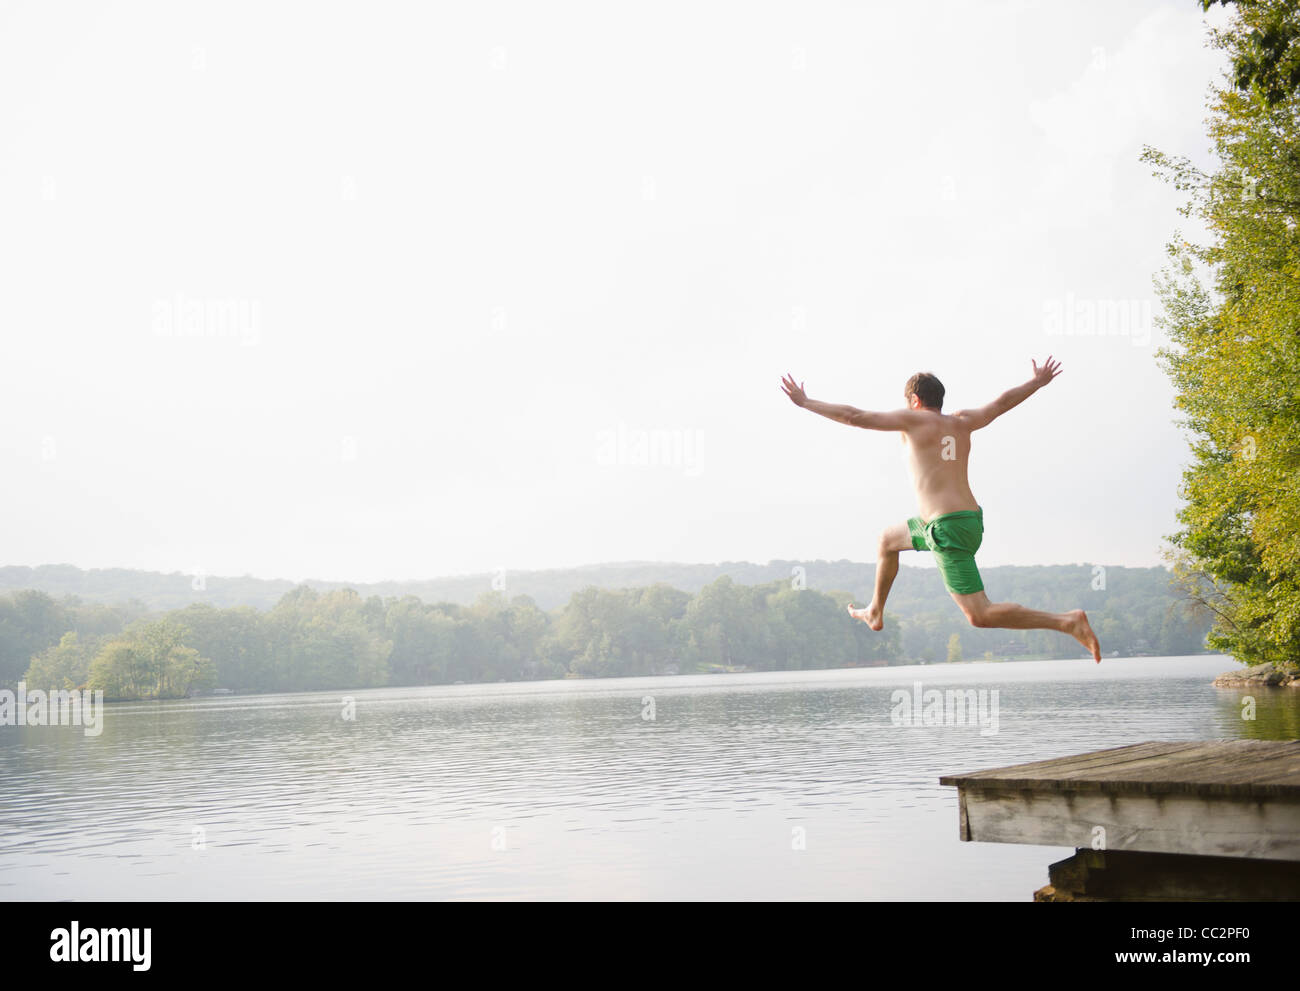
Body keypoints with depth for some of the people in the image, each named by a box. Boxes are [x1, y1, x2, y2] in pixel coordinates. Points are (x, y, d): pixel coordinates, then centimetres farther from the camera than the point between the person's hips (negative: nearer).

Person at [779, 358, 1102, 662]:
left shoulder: (914, 419, -7)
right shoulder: (961, 422, 10)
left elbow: (853, 416, -6)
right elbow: (1002, 403, 24)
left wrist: (805, 402, 4)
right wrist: (1037, 382, 42)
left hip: (948, 531, -9)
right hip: (970, 520, 9)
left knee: (981, 616, -8)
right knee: (887, 540, 29)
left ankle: (1067, 622, -13)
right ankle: (875, 614, 45)